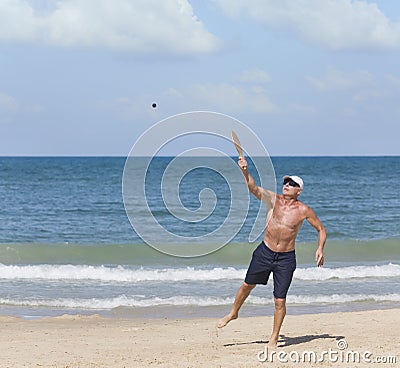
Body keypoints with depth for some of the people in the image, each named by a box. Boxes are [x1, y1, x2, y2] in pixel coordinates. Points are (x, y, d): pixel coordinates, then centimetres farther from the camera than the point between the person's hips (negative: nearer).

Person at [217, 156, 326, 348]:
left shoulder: (303, 211, -8)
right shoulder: (273, 199, -5)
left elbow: (321, 229, 4)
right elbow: (253, 188, -21)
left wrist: (320, 249, -11)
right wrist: (244, 171, -38)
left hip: (286, 259, -2)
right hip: (264, 252, 2)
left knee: (280, 300, -2)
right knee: (248, 284, 17)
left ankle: (274, 338, 14)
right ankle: (233, 313, 44)